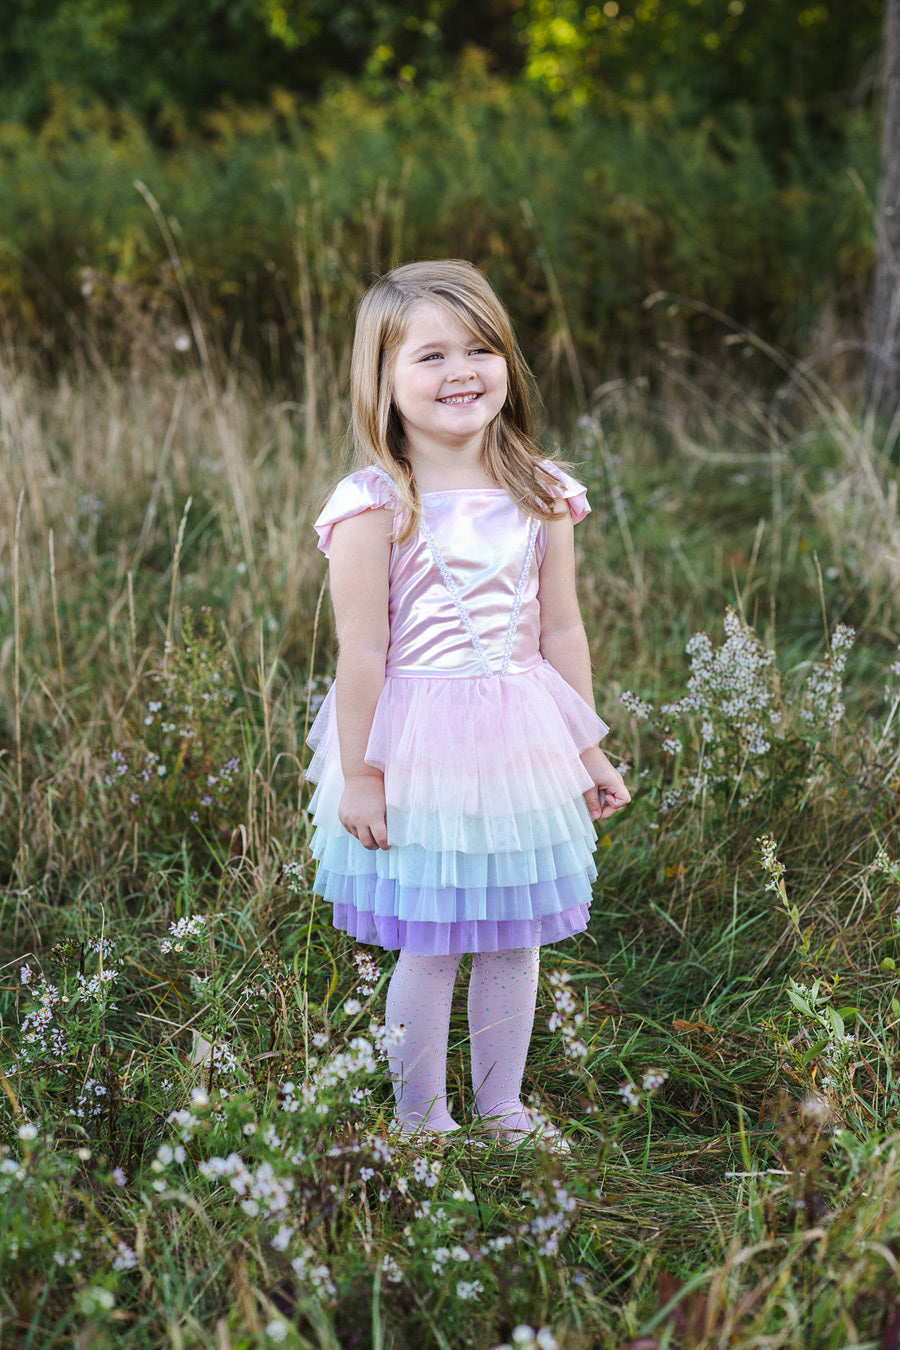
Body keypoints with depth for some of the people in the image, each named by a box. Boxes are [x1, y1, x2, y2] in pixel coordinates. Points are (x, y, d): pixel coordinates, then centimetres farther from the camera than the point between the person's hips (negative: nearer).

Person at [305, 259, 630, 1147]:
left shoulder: (539, 493, 3)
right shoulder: (375, 505, -12)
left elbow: (561, 631, 9)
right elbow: (362, 651, -12)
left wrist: (587, 749, 12)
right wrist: (358, 774, -10)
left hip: (522, 742, 5)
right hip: (417, 747, -4)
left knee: (515, 937, 13)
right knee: (427, 947, 4)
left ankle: (502, 1107, 30)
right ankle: (419, 1116, 22)